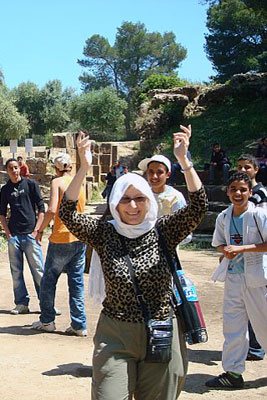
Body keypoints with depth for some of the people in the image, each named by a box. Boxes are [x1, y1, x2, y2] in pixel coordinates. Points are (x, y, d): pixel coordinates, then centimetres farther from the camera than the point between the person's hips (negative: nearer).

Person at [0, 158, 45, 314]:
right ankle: (22, 303, 13)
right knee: (16, 272, 5)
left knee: (38, 270, -3)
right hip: (14, 236, 3)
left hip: (30, 234, -3)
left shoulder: (30, 184, 3)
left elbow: (41, 208, 2)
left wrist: (36, 230, -6)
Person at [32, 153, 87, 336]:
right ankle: (79, 325, 8)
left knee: (48, 280, 11)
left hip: (61, 238, -5)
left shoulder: (57, 182, -7)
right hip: (80, 238, 5)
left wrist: (40, 230, -6)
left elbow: (52, 210, -17)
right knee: (77, 282, 9)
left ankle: (47, 321, 18)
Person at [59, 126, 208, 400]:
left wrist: (183, 160, -23)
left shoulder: (164, 232, -1)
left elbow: (198, 206, -13)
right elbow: (67, 213, -12)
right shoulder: (105, 234, -1)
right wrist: (84, 167, -22)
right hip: (115, 338, 0)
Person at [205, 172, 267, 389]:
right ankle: (233, 372, 16)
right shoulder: (223, 217, 5)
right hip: (233, 277, 5)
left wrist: (242, 248, -22)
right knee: (232, 325, 7)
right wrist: (225, 250, -6)